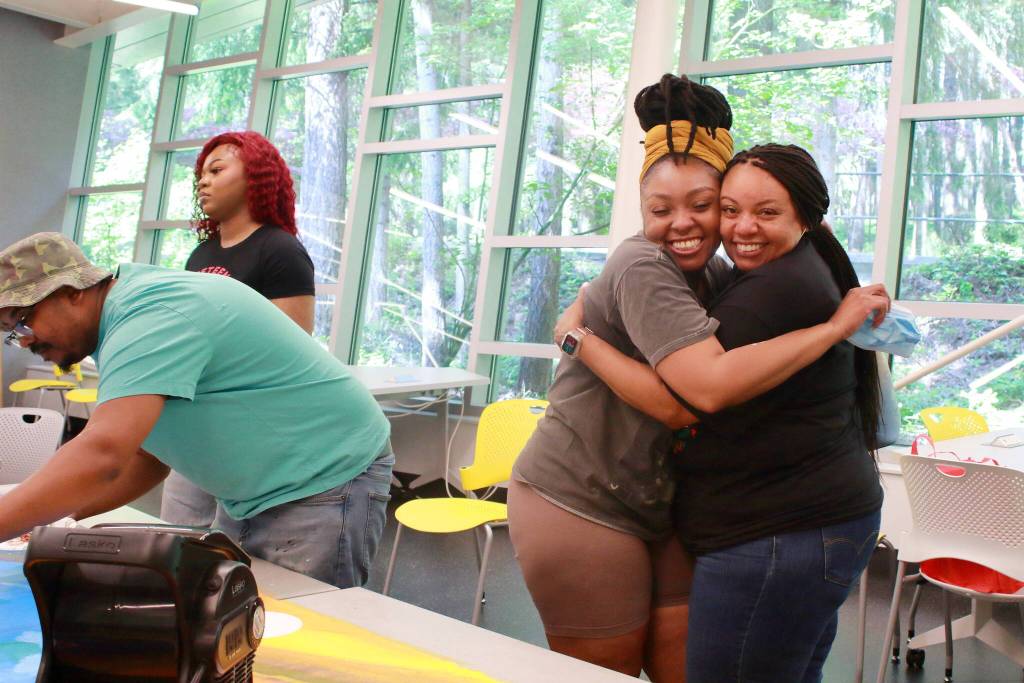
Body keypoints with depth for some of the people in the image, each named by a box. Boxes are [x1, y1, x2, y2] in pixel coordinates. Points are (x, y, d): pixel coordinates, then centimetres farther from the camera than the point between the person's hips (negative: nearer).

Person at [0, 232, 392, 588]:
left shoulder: (151, 317, -23)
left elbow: (102, 454, -36)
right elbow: (148, 459, 11)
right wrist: (63, 514, -1)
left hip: (327, 484, -10)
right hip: (250, 497, 10)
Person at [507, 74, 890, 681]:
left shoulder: (713, 275, 7)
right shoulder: (643, 268, -20)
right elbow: (710, 385, -33)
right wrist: (837, 324, -25)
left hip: (658, 512, 8)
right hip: (581, 510, -8)